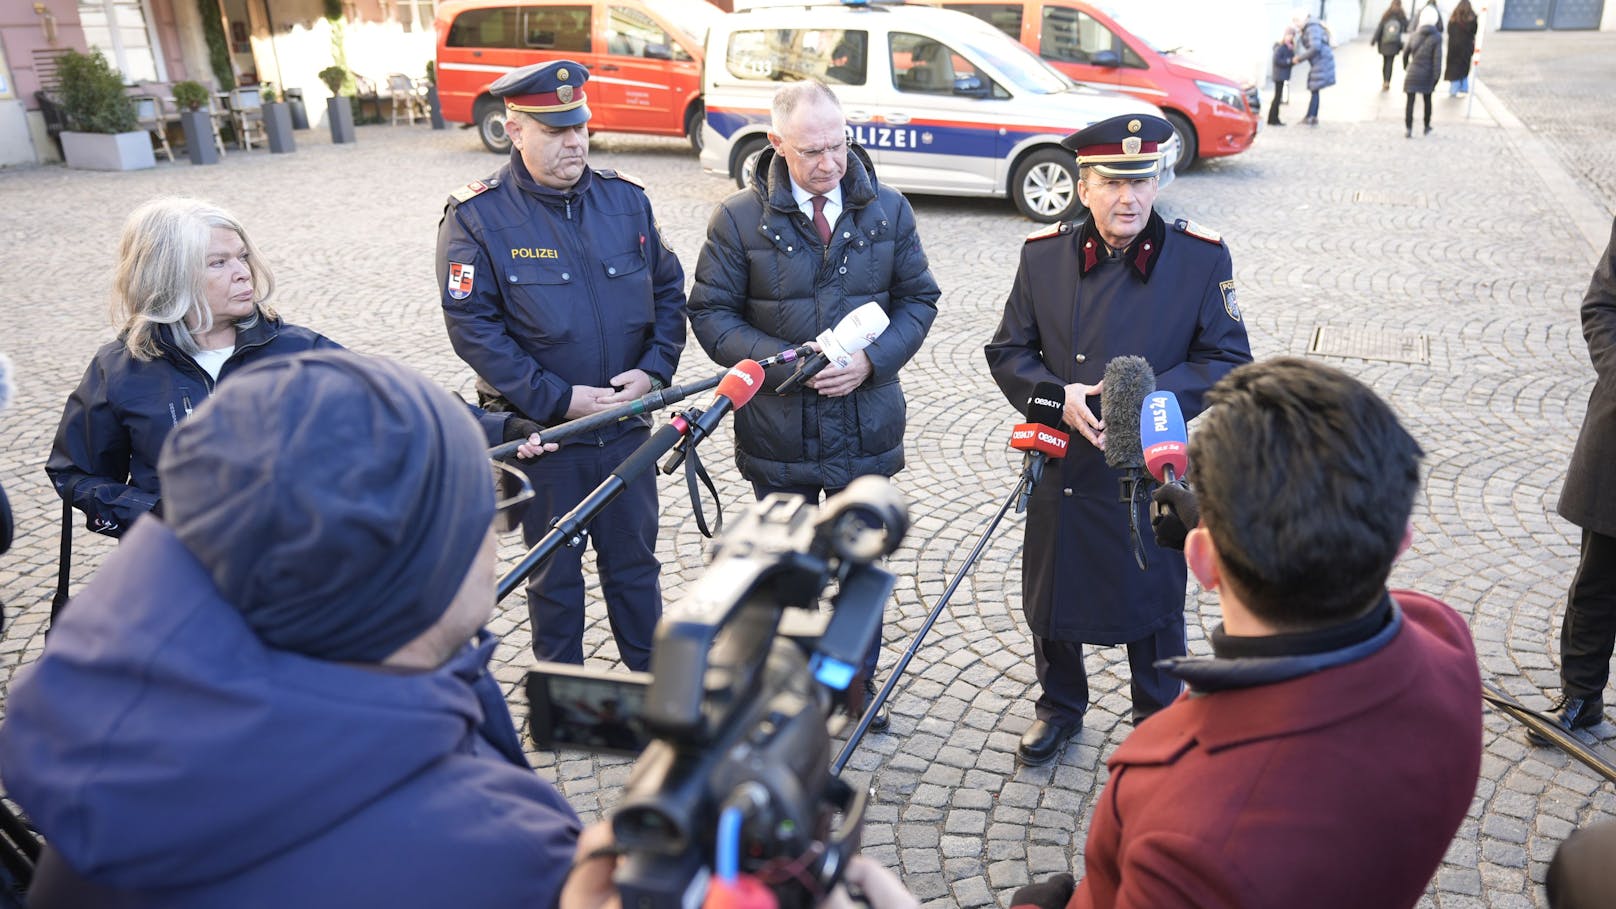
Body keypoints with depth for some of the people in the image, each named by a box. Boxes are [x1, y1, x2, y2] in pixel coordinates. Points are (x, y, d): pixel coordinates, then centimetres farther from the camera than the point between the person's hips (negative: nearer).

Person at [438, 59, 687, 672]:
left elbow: (668, 291, 7)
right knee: (554, 575, 14)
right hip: (542, 434, -3)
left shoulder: (626, 200, 2)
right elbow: (472, 326, -14)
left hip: (627, 426, 3)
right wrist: (558, 399, -19)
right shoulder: (477, 218, -10)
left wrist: (652, 370, -9)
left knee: (635, 564, 18)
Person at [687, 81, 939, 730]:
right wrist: (782, 361, -19)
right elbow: (710, 312, -5)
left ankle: (859, 684, 37)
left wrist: (873, 359, -14)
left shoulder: (888, 211, -1)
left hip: (866, 422, 2)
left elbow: (918, 298, 4)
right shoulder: (739, 219, -7)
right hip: (778, 427, -1)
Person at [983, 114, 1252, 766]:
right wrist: (1061, 397, -16)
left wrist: (1149, 396, -21)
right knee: (1051, 596, 17)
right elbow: (1008, 352, 2)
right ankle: (1060, 705, 44)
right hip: (1062, 463, 2)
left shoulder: (1201, 258, -9)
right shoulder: (1043, 255, -4)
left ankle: (1159, 721, 40)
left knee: (1153, 604, 14)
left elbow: (1229, 361, -5)